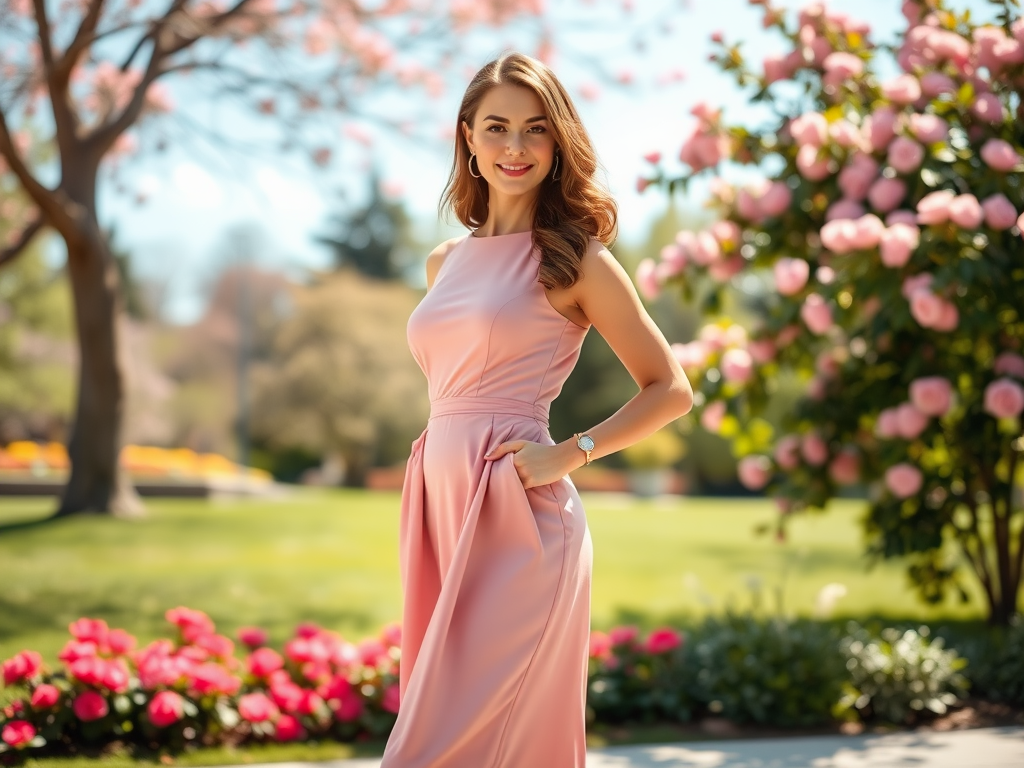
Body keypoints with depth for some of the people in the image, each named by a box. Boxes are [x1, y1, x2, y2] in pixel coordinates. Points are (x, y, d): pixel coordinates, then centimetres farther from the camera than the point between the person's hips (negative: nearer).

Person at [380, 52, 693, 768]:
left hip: (519, 521, -6)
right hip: (440, 507, 6)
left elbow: (671, 390, -1)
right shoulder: (446, 261, 15)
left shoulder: (574, 259, -3)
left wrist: (569, 454, -11)